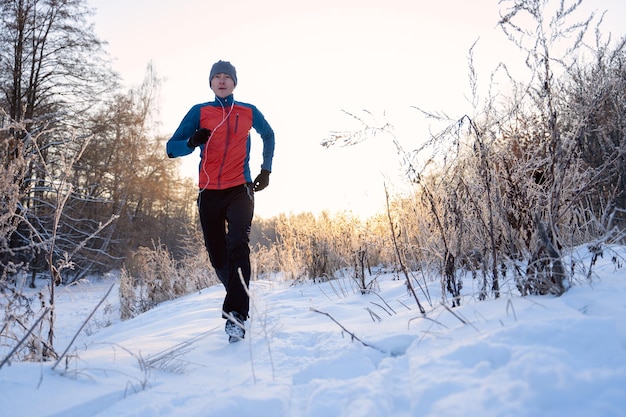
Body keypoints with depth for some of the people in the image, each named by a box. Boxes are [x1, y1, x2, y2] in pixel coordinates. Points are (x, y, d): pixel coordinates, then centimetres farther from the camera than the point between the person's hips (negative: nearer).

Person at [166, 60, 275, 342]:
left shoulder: (249, 112, 8)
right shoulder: (200, 112, 6)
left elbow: (268, 136, 27)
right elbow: (172, 148, 2)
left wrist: (266, 170, 18)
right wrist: (192, 142, -20)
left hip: (240, 190, -1)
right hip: (210, 192, 1)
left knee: (238, 245, -22)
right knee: (217, 256, 4)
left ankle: (236, 314, -25)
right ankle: (238, 296, 29)